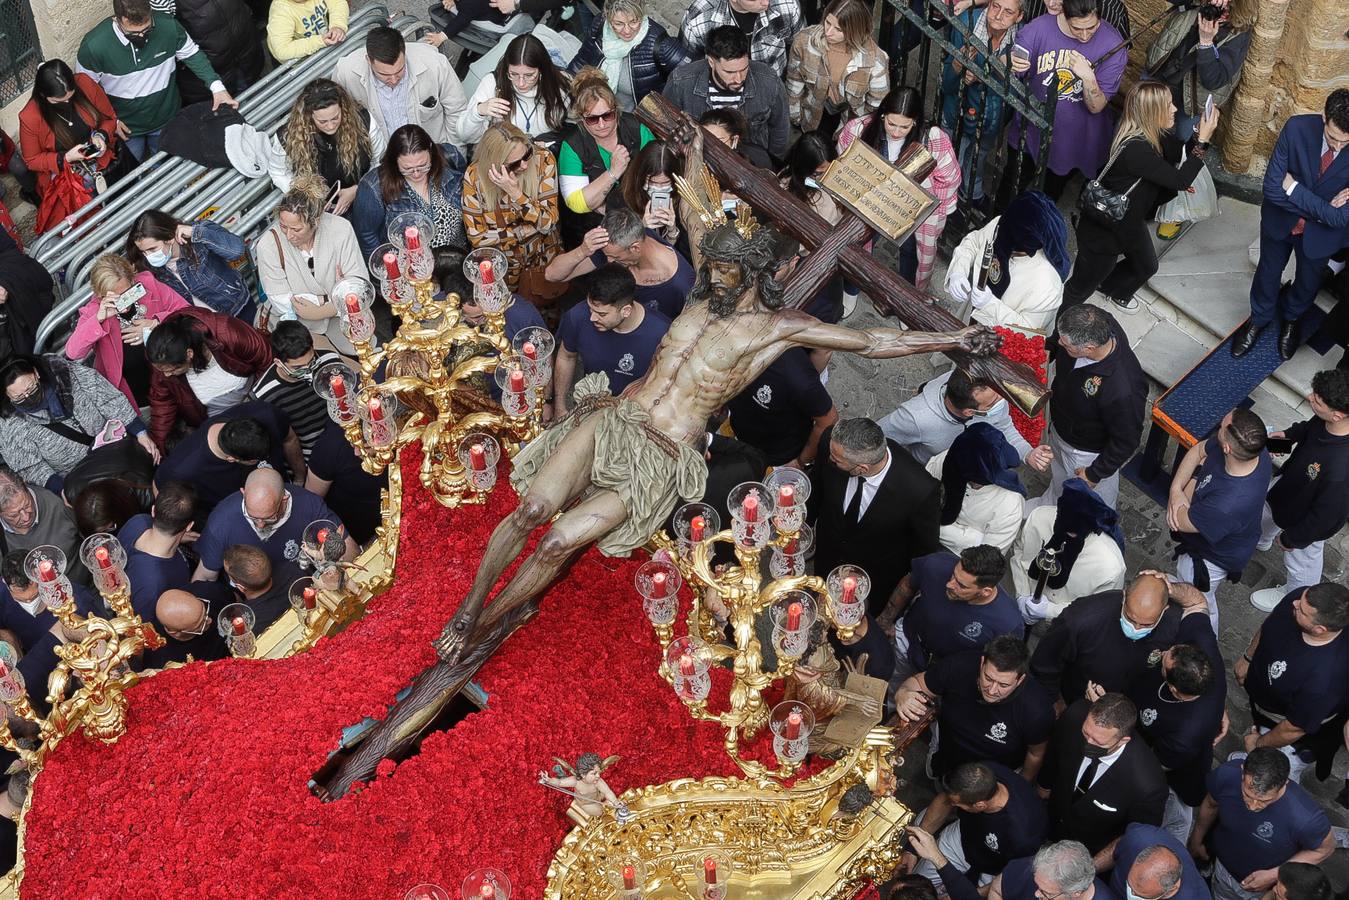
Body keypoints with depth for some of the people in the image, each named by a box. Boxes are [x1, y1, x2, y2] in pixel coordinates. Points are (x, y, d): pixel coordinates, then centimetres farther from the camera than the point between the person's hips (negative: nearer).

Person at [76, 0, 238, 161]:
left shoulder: (168, 26, -27)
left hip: (167, 119, 2)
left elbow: (192, 54, -8)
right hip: (126, 127, -2)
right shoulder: (93, 46, -30)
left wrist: (216, 86, -19)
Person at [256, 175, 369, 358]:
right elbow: (281, 300, -17)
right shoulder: (268, 245, -19)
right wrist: (330, 298, -19)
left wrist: (322, 311, -26)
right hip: (295, 321, -2)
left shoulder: (340, 229, -16)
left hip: (339, 315, 2)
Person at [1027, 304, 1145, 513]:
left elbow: (1126, 441, -30)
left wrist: (1095, 474, -17)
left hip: (1086, 453, -6)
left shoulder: (1123, 391, -49)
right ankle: (1048, 505, 71)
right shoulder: (1098, 325, -31)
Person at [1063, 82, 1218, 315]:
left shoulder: (1153, 135, -9)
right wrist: (1203, 140, -29)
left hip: (1130, 221, 10)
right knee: (1082, 287, 8)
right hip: (1102, 229, -10)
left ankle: (1111, 288, 60)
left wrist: (1199, 135, -15)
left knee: (1146, 267, 31)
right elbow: (1180, 180, -32)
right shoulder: (1135, 149, -37)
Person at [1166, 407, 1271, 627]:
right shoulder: (1253, 450, -29)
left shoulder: (1228, 506, -50)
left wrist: (1196, 475, -19)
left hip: (1210, 558, -7)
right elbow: (1198, 450, -10)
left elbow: (1182, 522, -30)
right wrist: (1176, 490, -24)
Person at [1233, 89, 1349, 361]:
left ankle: (1291, 317, 58)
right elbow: (1272, 188, -26)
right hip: (1280, 219, 0)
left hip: (1320, 233, 0)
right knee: (1268, 274, 25)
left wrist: (1293, 187, -30)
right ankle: (1260, 317, 54)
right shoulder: (1297, 128, -30)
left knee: (1308, 282, 25)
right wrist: (1320, 208, -27)